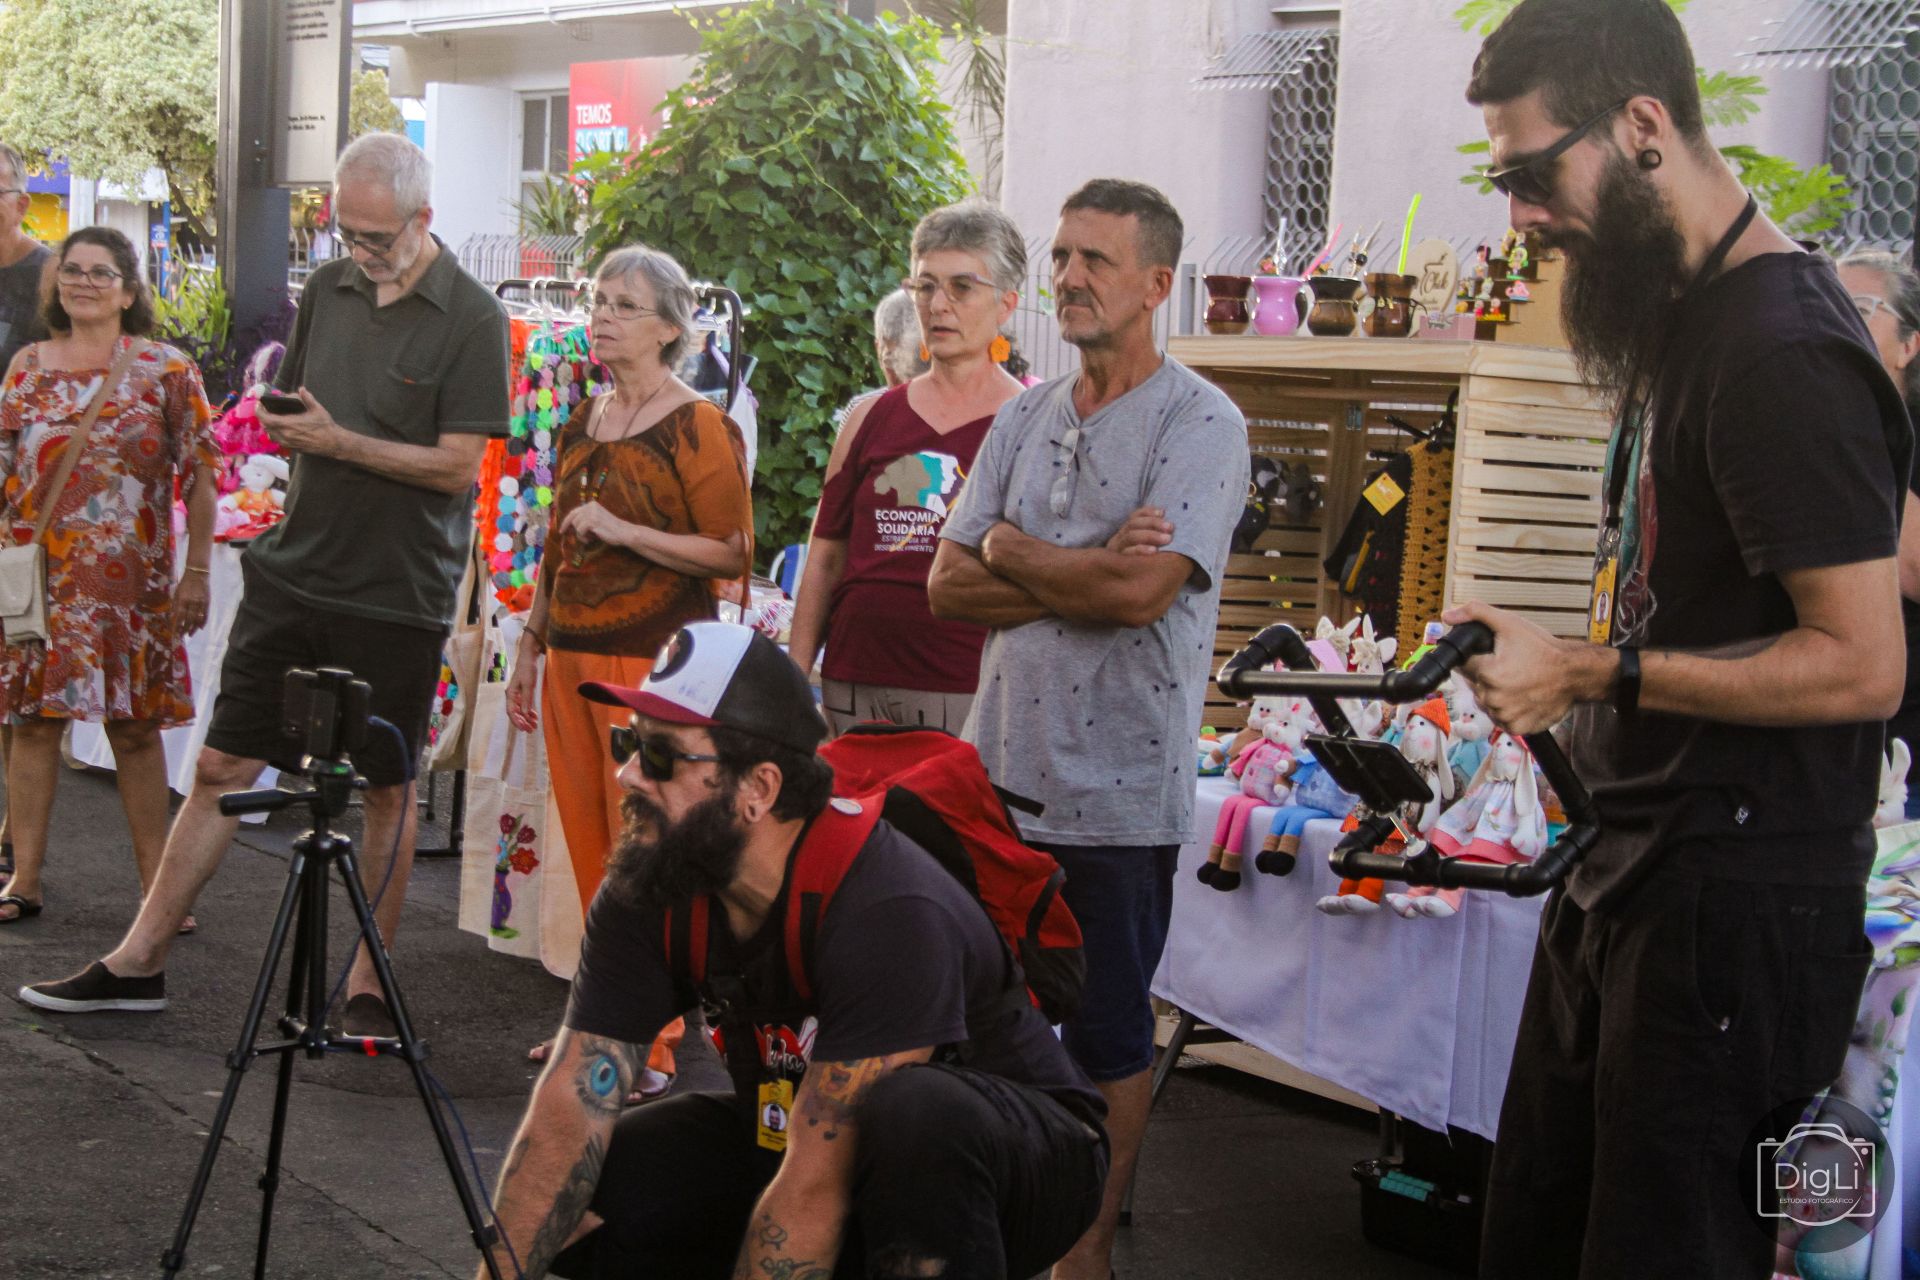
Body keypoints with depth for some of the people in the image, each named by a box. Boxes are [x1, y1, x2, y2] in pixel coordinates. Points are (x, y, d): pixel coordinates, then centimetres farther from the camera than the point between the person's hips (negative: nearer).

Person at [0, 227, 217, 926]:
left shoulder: (165, 368, 0)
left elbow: (200, 475, -1)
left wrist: (197, 571, -5)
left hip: (131, 578, -3)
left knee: (136, 728, 0)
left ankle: (156, 882, 7)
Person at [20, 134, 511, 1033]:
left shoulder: (471, 320, -9)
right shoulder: (326, 291, 8)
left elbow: (457, 465, -14)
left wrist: (336, 440, -18)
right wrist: (279, 427, -3)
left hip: (398, 595, -5)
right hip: (294, 570, 5)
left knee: (387, 789, 7)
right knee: (222, 766, 6)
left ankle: (366, 982, 19)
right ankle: (138, 961, 13)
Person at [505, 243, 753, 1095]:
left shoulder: (696, 429, -7)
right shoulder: (582, 424, 16)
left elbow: (733, 552, -12)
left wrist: (624, 532, -17)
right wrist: (529, 649, 23)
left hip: (656, 661, -7)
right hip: (573, 657, 7)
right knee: (588, 848, 10)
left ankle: (651, 1044, -1)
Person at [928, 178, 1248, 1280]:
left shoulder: (1202, 423, -7)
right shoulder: (1025, 417, 12)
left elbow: (1140, 590, -21)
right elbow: (949, 588, 5)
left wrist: (1012, 550, -4)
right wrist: (1085, 570, -10)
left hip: (1117, 789, -6)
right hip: (1001, 772, 6)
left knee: (1110, 1036, 5)